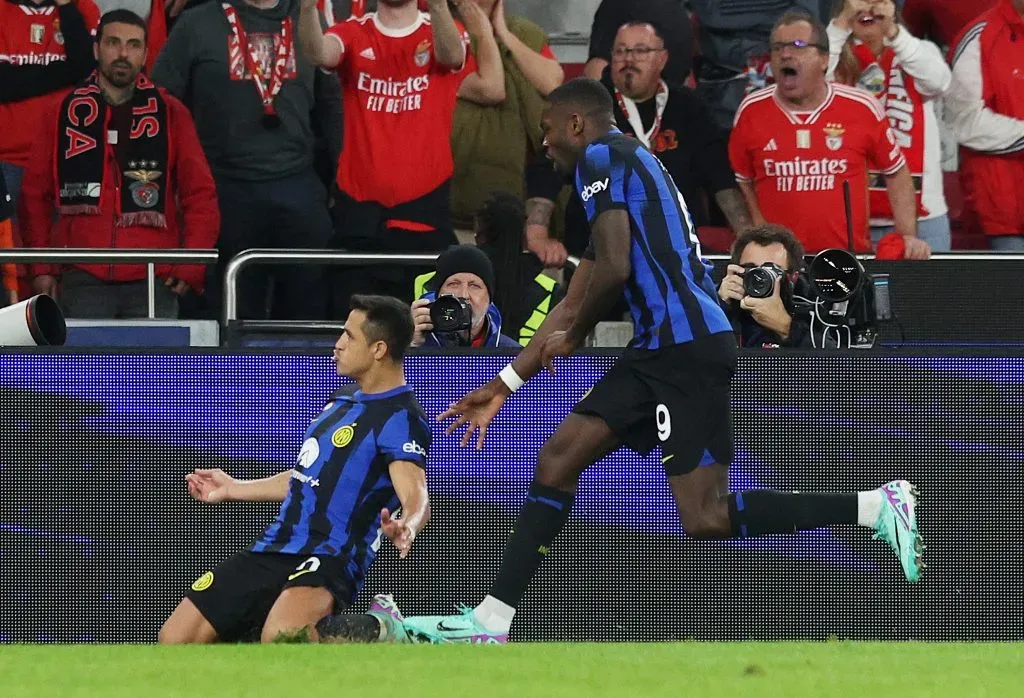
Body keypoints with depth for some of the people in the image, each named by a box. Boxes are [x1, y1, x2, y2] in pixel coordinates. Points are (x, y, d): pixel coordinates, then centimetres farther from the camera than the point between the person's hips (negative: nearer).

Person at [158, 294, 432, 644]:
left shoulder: (401, 418, -12)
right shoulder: (345, 399, 18)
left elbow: (417, 498, -26)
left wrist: (405, 527, -50)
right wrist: (233, 489, 39)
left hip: (329, 559, -9)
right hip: (272, 550, 9)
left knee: (280, 638, -39)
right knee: (175, 639, 4)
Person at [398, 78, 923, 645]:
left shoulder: (601, 158, -2)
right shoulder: (629, 163, 28)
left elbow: (614, 269, -16)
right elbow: (572, 306, 32)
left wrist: (573, 336, 3)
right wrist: (504, 385, 35)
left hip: (689, 347, -10)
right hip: (662, 350, 10)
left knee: (705, 519, -14)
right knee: (556, 460, 7)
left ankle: (876, 507, -12)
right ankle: (490, 622, 6)